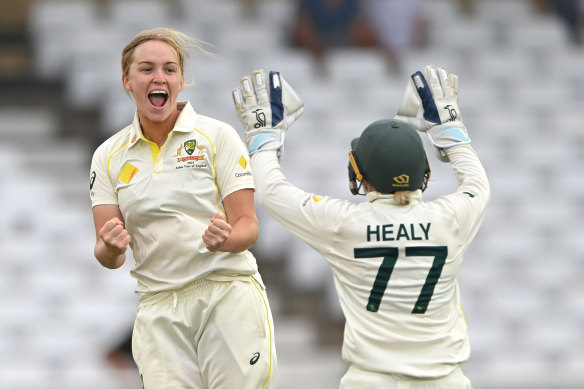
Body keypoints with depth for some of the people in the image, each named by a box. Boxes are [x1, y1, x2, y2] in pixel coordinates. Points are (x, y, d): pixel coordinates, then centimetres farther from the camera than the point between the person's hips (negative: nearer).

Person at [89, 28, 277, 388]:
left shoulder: (217, 136, -1)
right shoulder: (109, 156, 7)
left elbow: (248, 225, -4)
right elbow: (107, 255, 5)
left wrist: (224, 239, -27)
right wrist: (111, 247, -19)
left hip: (229, 295, -2)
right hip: (159, 309, 2)